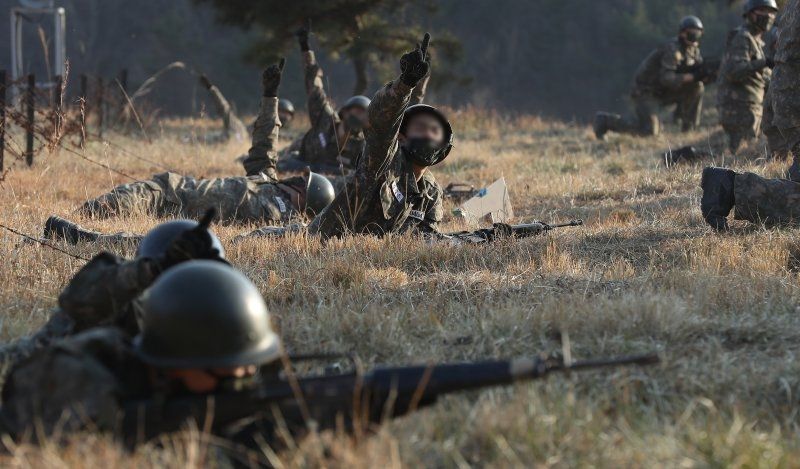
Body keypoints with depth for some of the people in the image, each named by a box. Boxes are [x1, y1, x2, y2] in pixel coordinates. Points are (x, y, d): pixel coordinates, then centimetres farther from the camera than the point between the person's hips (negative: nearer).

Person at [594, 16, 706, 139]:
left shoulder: (693, 50, 4)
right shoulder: (673, 50, -23)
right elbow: (666, 79, -32)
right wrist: (692, 76, -36)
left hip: (663, 92, 8)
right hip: (646, 91, -8)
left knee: (697, 86, -6)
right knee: (649, 131, -21)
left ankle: (689, 127, 4)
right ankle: (605, 120, -6)